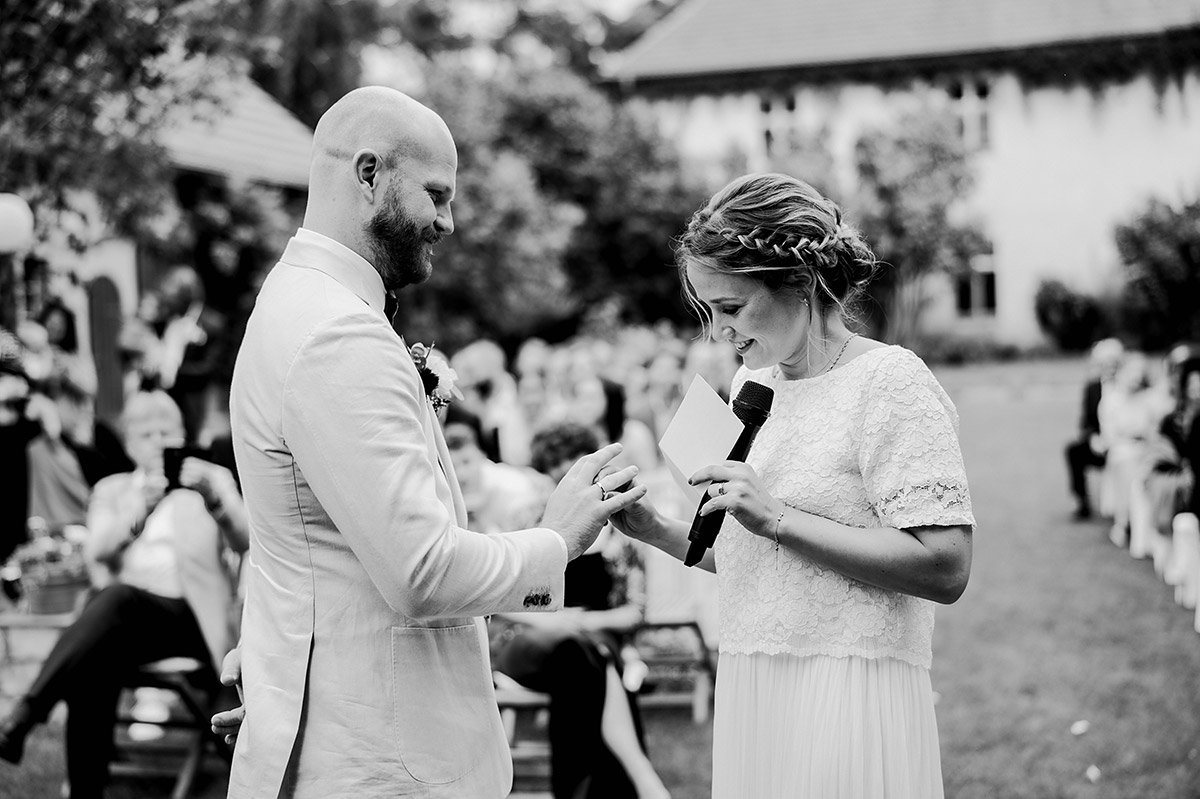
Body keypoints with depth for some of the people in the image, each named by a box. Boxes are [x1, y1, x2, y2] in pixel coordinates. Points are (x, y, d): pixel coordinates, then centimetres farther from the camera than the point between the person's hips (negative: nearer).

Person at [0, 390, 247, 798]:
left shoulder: (212, 478, 20)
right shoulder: (111, 489, 24)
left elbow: (243, 542, 3)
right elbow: (96, 551, 5)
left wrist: (213, 500, -17)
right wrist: (135, 514, -15)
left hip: (192, 614, -2)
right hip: (128, 610, 2)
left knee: (117, 600, -36)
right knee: (92, 668, -34)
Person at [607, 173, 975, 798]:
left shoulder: (889, 381, -11)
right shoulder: (751, 381, 12)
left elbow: (945, 568, -19)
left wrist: (777, 517, -20)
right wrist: (656, 531, 1)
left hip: (848, 695, -7)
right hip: (748, 695, 7)